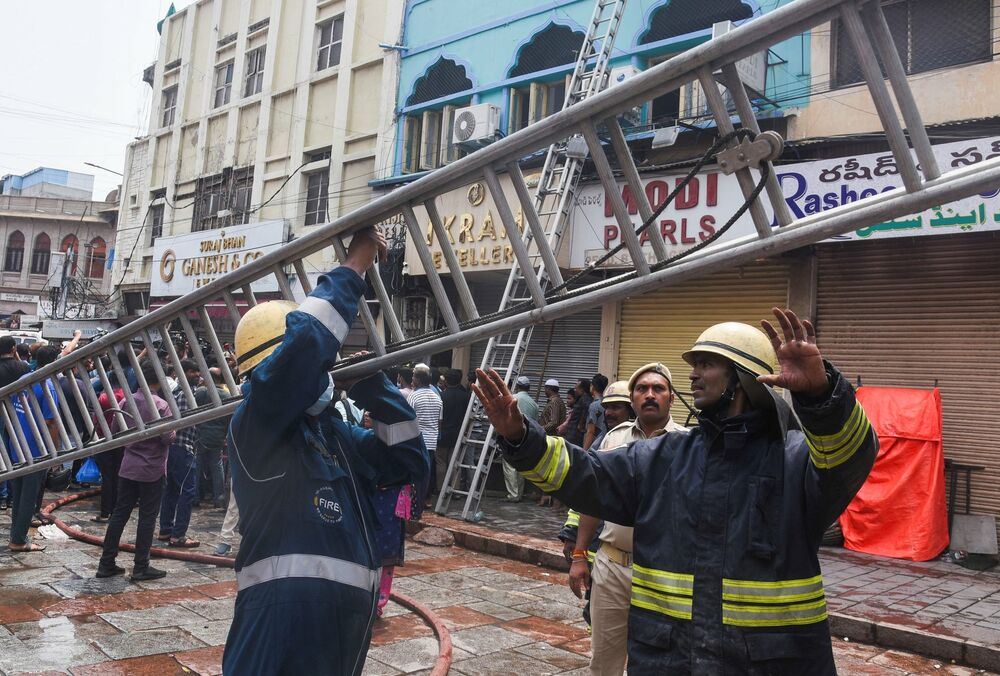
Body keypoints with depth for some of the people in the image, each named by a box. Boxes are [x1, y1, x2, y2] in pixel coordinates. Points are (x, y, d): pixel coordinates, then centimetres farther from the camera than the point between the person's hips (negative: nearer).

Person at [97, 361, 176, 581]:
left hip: (128, 467, 6)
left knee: (120, 513, 12)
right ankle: (141, 568, 7)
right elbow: (167, 438, -18)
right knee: (147, 517, 2)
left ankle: (106, 563, 16)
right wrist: (174, 429, 3)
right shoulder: (161, 405, -14)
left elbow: (115, 431, 8)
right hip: (152, 470, -5)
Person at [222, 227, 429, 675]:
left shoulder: (336, 432, 16)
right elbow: (307, 340, -24)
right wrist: (355, 265, -12)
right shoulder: (256, 421, -7)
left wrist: (371, 384, 9)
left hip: (349, 616, 8)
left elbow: (410, 462, 14)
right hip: (283, 613, -8)